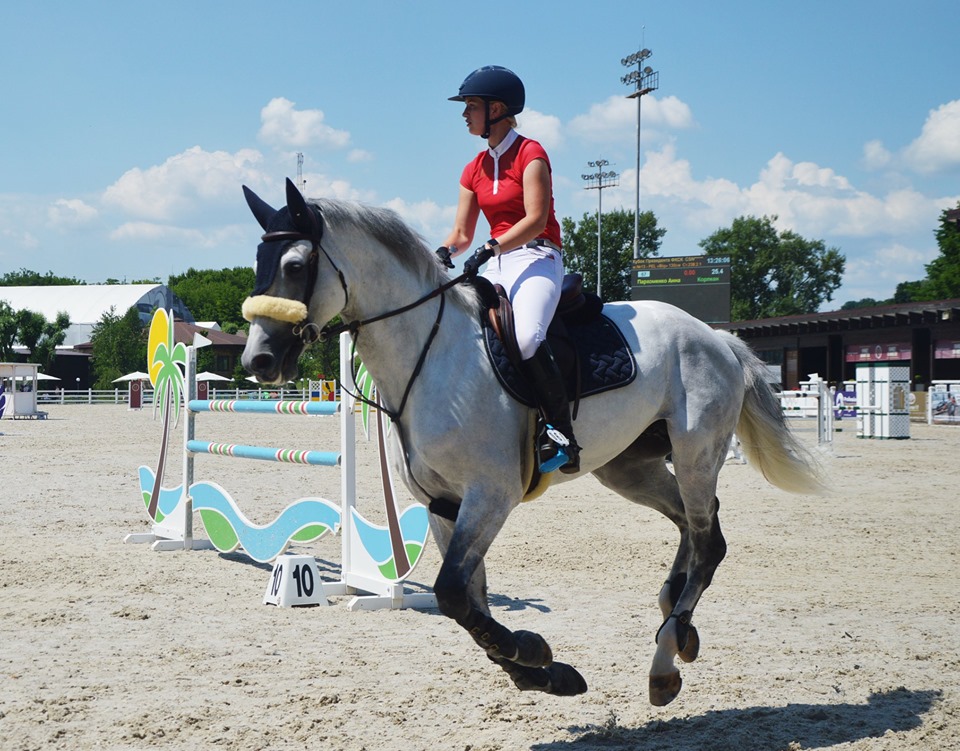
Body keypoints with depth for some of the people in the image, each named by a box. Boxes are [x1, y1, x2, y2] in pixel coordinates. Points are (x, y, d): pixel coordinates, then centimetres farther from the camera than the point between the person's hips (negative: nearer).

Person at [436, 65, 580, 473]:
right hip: (496, 265, 8)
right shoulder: (475, 169, 18)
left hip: (537, 258, -7)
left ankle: (563, 435, -26)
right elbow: (462, 232, 15)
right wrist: (445, 251, -8)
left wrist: (490, 248, -27)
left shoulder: (530, 154, -4)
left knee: (526, 337, -33)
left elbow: (536, 219, -15)